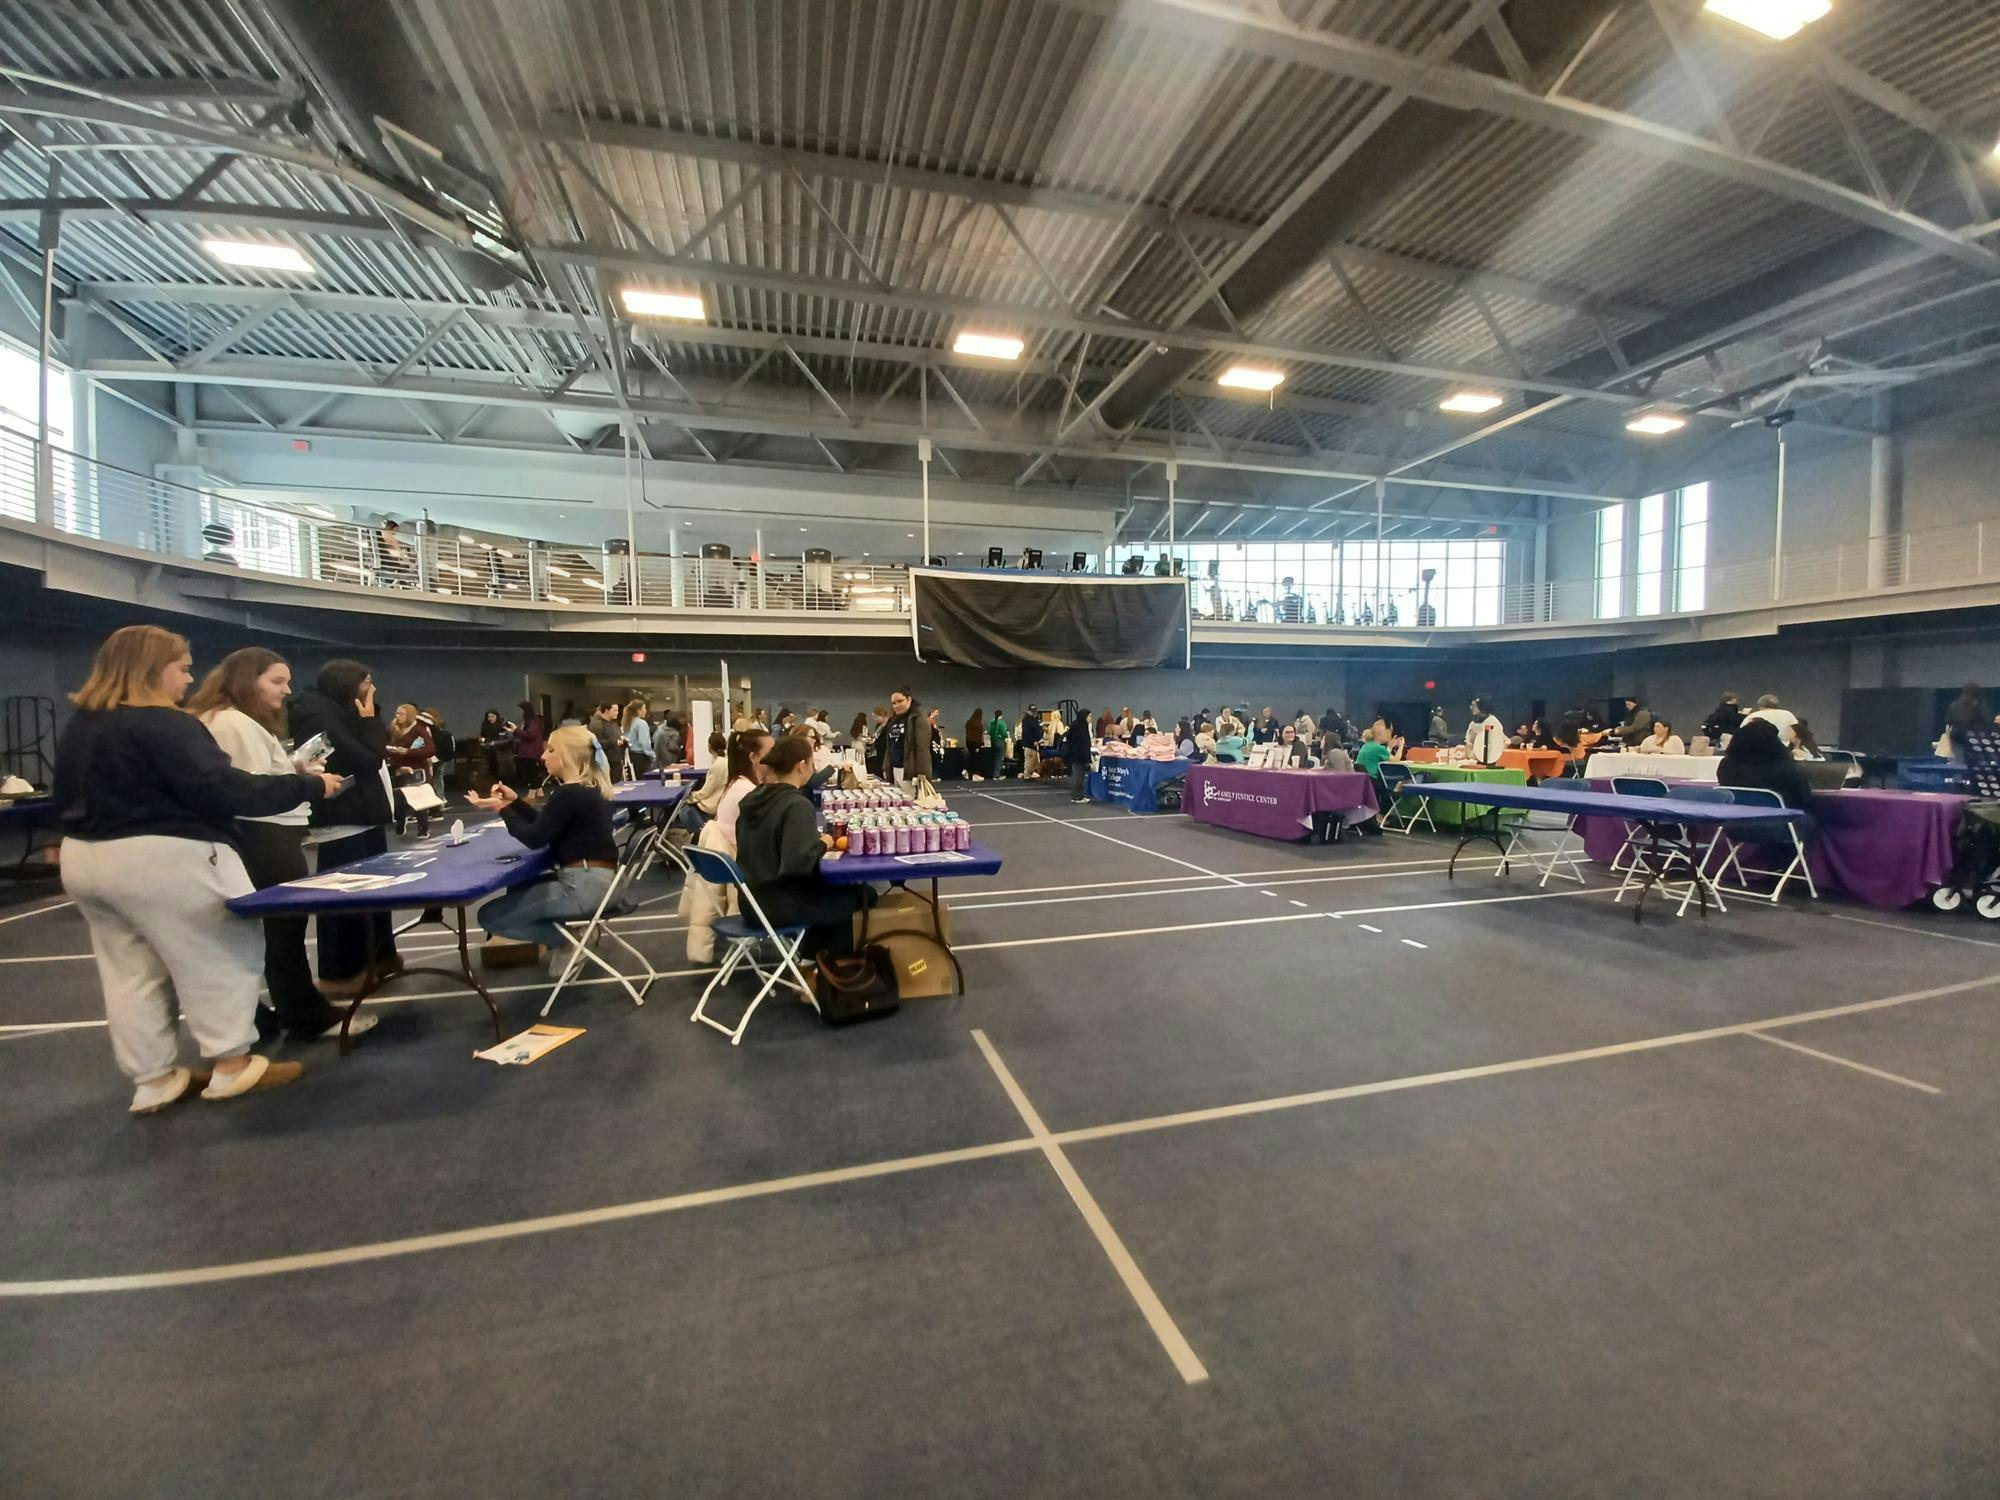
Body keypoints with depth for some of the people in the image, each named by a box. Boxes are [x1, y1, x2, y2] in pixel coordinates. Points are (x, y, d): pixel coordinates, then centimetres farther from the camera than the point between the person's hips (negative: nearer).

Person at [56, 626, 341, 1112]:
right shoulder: (163, 725, -19)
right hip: (164, 859, -10)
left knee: (131, 972, 14)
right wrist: (306, 787, -20)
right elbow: (220, 790, -24)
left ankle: (153, 1078, 22)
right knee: (217, 956, 2)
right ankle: (231, 1064, 9)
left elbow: (68, 799, 21)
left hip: (85, 859, 10)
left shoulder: (78, 725, 11)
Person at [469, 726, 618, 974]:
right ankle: (565, 931, 16)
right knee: (516, 889, 31)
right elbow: (545, 825, 20)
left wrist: (502, 809, -1)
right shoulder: (591, 788, 12)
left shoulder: (569, 794, -17)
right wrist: (515, 801, 13)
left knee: (489, 915, -2)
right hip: (596, 879, 10)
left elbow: (535, 838, -12)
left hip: (583, 884, -10)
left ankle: (564, 941, 3)